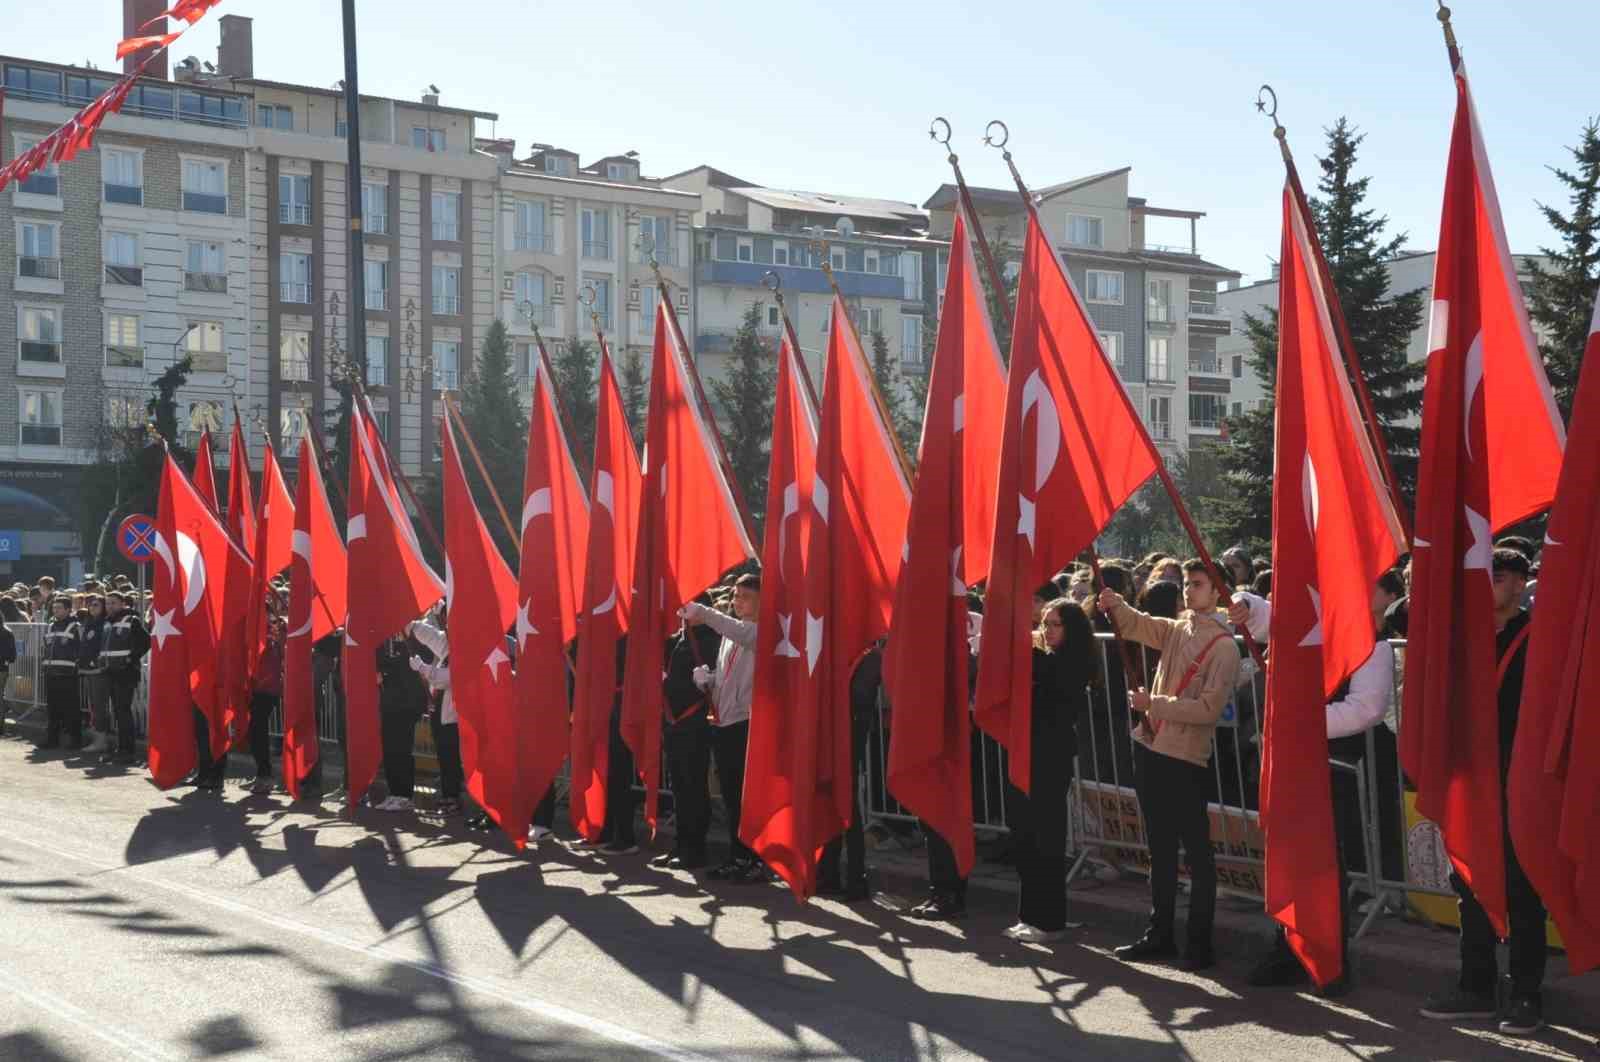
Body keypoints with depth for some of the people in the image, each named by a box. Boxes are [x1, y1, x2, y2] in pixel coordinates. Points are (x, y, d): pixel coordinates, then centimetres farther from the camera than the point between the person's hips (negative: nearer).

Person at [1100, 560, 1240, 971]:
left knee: (1197, 853, 1)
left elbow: (1208, 709, -17)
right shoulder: (1177, 630, 10)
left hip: (1187, 760, -8)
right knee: (1160, 850, 16)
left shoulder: (1223, 647, -12)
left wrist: (1154, 704, -17)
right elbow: (1135, 624, 10)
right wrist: (1114, 605, -11)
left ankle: (1200, 944, 8)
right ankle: (1160, 935, 27)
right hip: (1152, 750, 8)